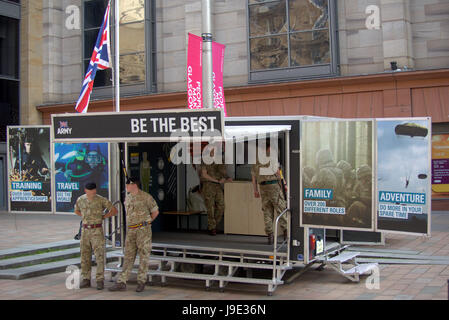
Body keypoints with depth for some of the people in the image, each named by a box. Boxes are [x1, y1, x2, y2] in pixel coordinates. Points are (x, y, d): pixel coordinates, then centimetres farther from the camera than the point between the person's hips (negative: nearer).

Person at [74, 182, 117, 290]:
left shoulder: (101, 200, -8)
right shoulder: (80, 199, 3)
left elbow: (114, 210, -1)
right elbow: (76, 211, 24)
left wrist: (102, 217, 0)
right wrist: (85, 217, 11)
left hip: (97, 230, -4)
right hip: (85, 230, 4)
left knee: (99, 256, -7)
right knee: (85, 256, 5)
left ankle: (100, 281, -3)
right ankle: (86, 280, 13)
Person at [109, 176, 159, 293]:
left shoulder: (146, 197, -7)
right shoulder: (127, 198, 12)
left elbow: (155, 211, 4)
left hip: (143, 230, -5)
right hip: (131, 231, 5)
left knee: (144, 256, 1)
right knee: (128, 257, 4)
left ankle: (141, 282, 10)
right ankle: (121, 283, 4)